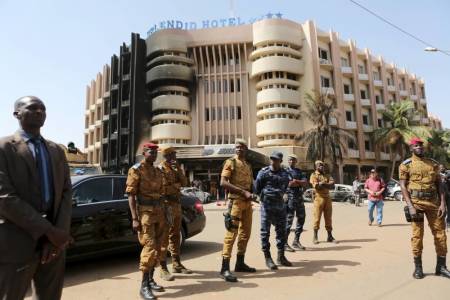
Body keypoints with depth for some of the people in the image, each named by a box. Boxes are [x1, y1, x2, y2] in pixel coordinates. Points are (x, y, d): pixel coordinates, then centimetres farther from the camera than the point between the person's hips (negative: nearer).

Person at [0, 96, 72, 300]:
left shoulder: (57, 151, 12)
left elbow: (66, 191, 6)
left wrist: (60, 233, -8)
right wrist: (49, 231, -17)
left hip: (54, 241, 5)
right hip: (17, 243, -5)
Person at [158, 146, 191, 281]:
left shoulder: (174, 169, 18)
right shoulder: (160, 168, -8)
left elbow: (184, 183, 8)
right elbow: (162, 188, -18)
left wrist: (179, 169, -2)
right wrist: (176, 185, -4)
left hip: (177, 205, 8)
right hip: (167, 205, -8)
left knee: (175, 235, 14)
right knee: (164, 237, -5)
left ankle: (176, 264, 24)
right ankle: (163, 269, 1)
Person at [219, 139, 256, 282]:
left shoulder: (248, 165, 16)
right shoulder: (230, 162, -5)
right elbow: (223, 183, -16)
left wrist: (251, 194, 4)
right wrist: (243, 192, -20)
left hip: (248, 203, 8)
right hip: (236, 201, -8)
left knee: (245, 233, 13)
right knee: (232, 233, -10)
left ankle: (240, 263, 25)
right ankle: (225, 268, -6)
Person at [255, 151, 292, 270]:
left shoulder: (285, 173, 8)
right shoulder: (263, 172, -5)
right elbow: (257, 189, -2)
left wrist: (285, 194, 9)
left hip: (280, 206, 5)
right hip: (267, 205, -4)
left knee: (281, 231, 12)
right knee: (265, 232, 0)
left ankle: (281, 256, 26)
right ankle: (267, 258, 12)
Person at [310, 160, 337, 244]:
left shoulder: (327, 176, 16)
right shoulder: (314, 175, 2)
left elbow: (332, 185, 1)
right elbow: (316, 186, -14)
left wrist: (322, 184, -11)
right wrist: (326, 184, -5)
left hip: (327, 198, 5)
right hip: (319, 198, -5)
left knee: (328, 217, 7)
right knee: (317, 217, -1)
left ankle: (330, 236, 14)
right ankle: (315, 237, 7)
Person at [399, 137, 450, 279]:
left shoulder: (433, 164, 13)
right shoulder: (406, 164, -1)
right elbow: (403, 186, -6)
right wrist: (410, 206, -15)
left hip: (433, 202, 4)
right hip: (416, 202, -4)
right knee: (417, 235, 1)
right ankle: (418, 267, 11)